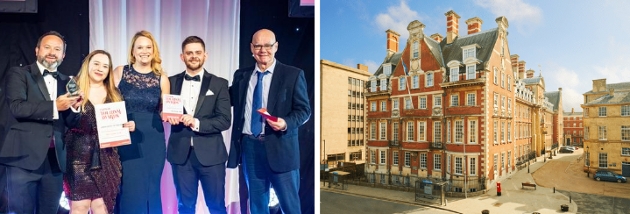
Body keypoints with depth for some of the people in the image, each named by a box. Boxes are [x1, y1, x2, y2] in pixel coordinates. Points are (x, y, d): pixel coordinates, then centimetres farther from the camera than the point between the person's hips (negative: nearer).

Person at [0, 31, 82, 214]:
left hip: (55, 159, 4)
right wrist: (54, 106, -21)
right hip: (24, 157, -4)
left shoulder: (66, 82, 15)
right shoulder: (18, 74, 3)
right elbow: (17, 107, -13)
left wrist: (74, 107, -7)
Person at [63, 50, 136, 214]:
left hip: (106, 159, 3)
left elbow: (119, 124, 14)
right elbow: (64, 123, -4)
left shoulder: (114, 95, 10)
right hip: (80, 157, -2)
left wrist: (128, 126, -6)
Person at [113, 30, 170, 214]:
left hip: (153, 140, 1)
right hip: (125, 139, -1)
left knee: (150, 190, 9)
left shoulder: (161, 78, 4)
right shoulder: (120, 72, 3)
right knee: (128, 190, 2)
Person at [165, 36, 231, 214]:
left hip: (210, 154, -2)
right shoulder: (171, 82, 8)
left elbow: (225, 120, -7)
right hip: (181, 153, 2)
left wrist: (197, 123, -19)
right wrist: (168, 115, -11)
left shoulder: (219, 84, 0)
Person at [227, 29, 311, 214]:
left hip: (279, 147, -4)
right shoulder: (241, 75, 11)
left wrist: (286, 123, -22)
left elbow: (304, 110, -5)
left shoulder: (293, 74, -2)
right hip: (249, 146, 4)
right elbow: (228, 100, 10)